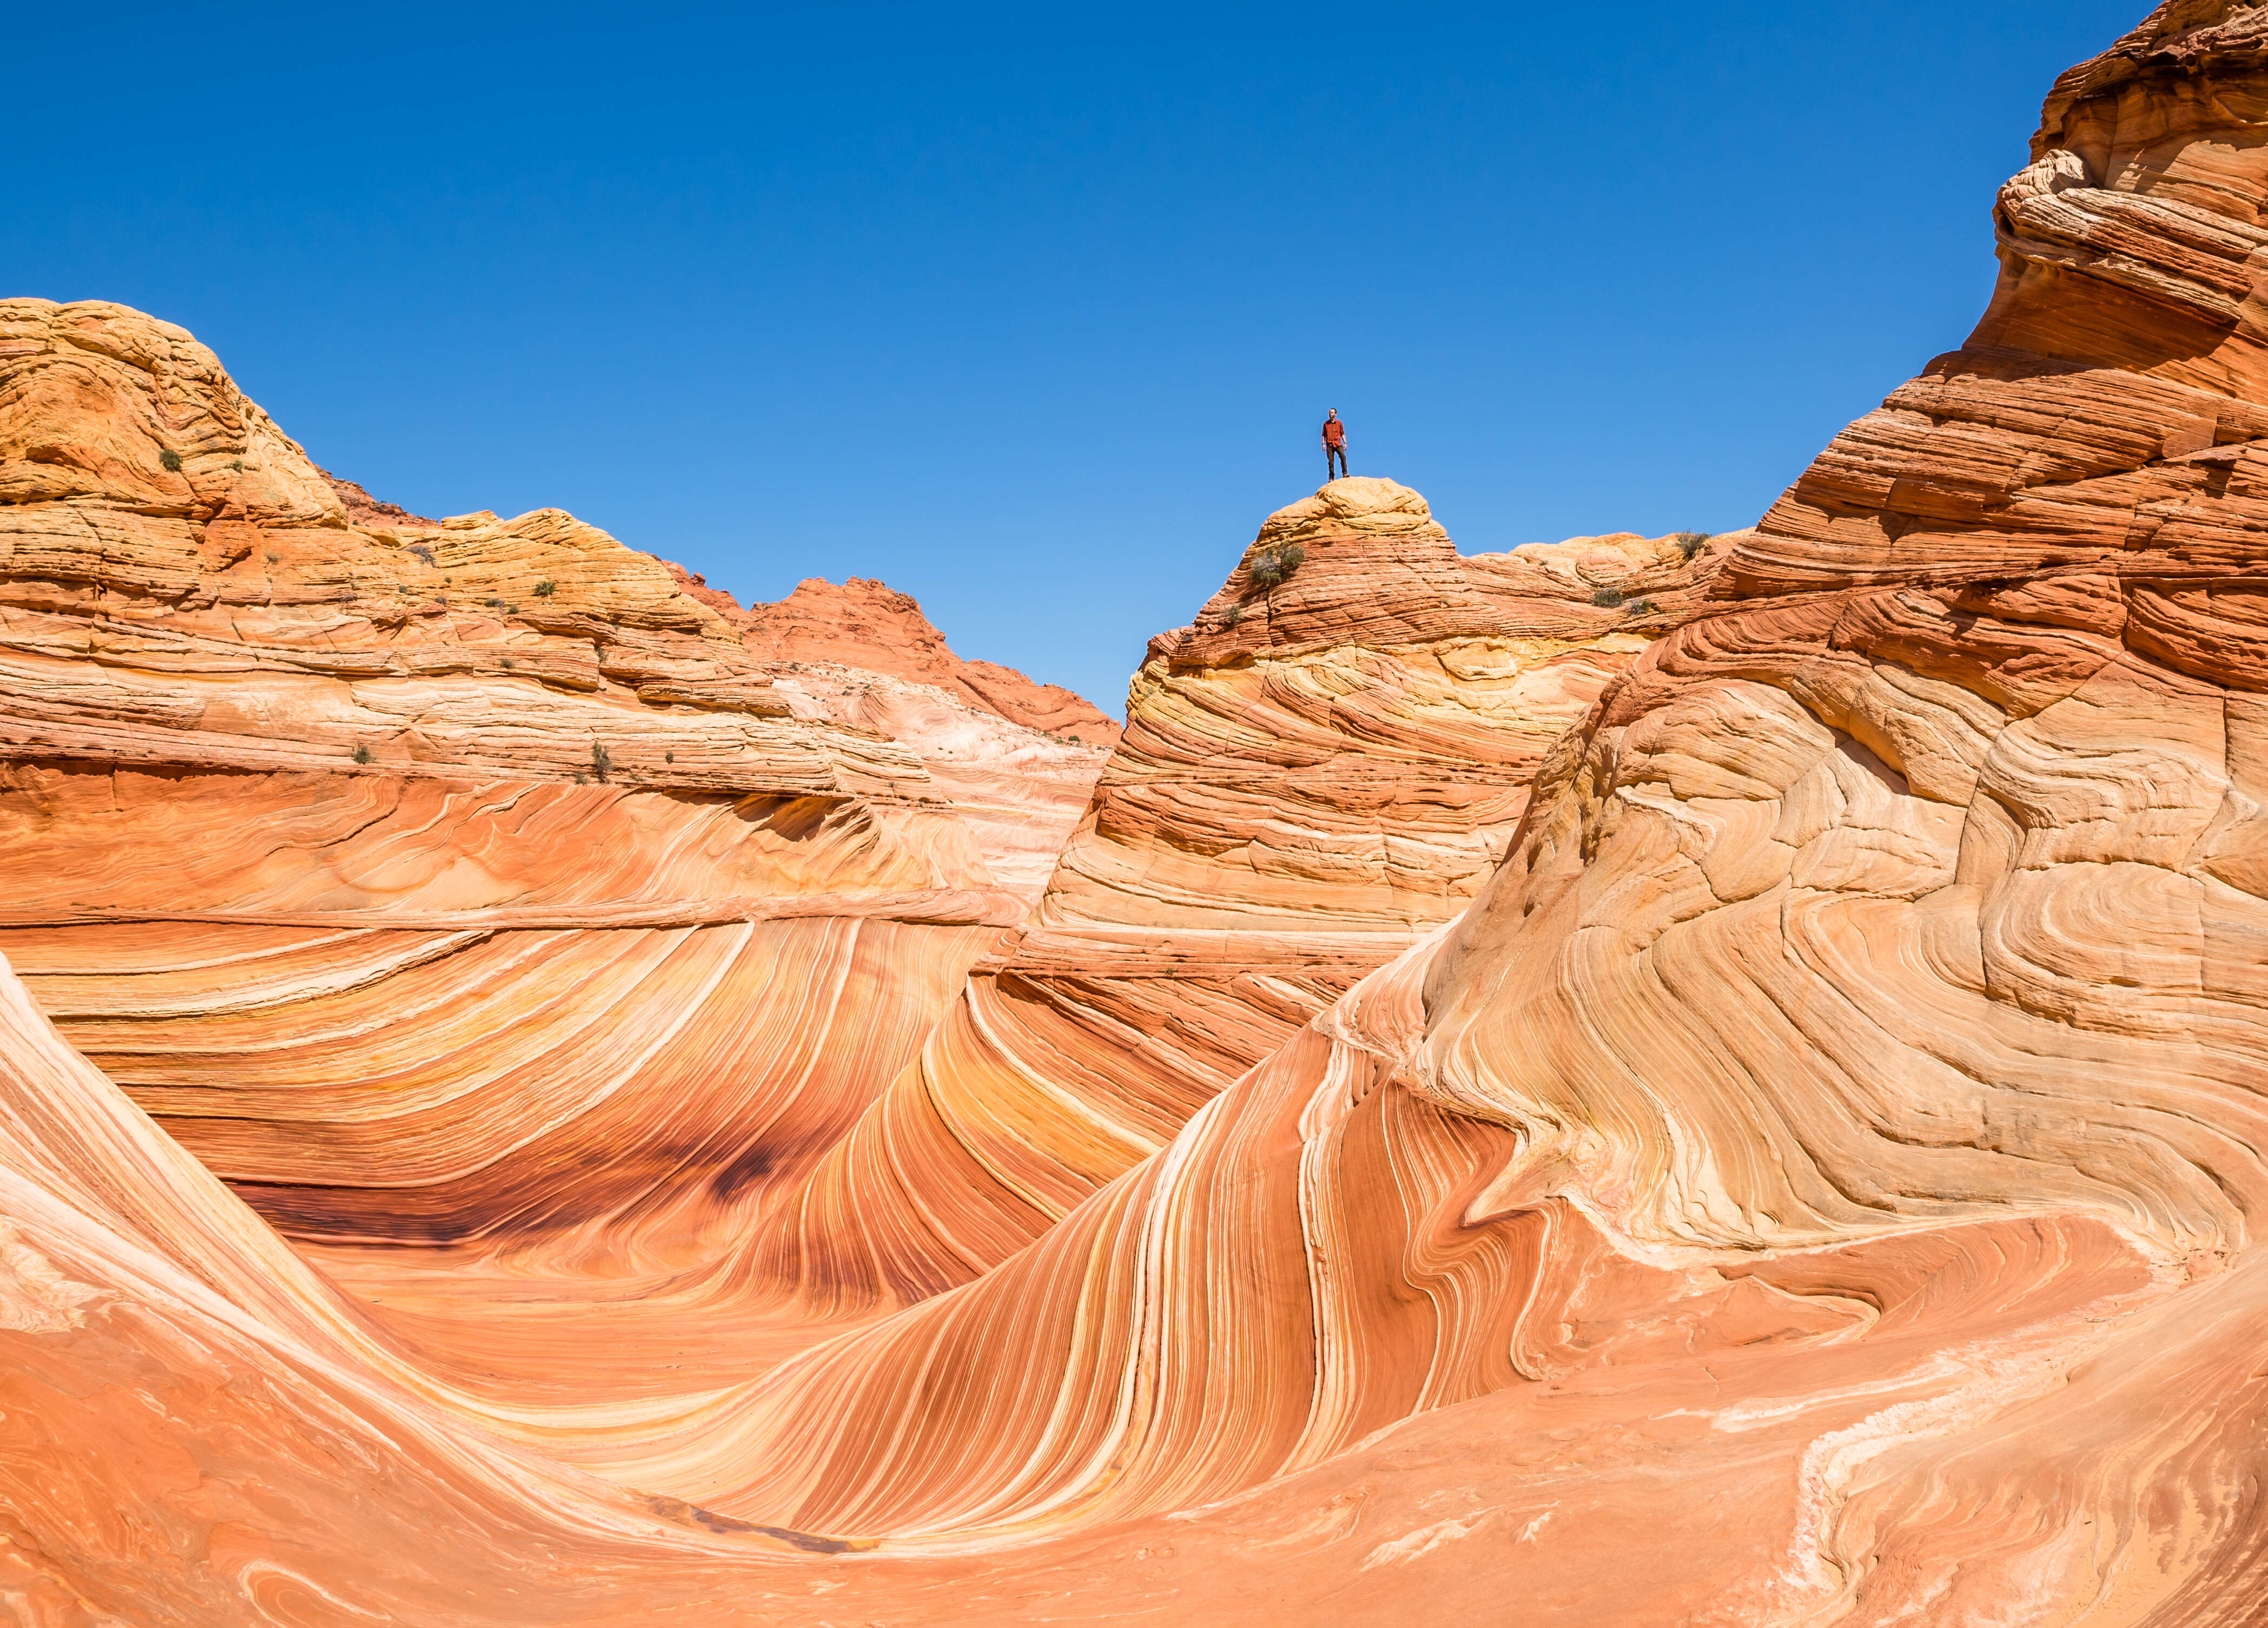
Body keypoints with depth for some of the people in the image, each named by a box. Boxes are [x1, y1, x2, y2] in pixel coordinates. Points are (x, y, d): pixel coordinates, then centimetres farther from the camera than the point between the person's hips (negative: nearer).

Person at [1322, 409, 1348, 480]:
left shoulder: (1339, 423, 10)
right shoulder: (1326, 423, 12)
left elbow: (1342, 434, 13)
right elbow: (1324, 435, 14)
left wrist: (1345, 443, 3)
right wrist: (1323, 444, 3)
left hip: (1338, 444, -1)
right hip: (1329, 445, 1)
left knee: (1343, 457, -21)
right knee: (1331, 461, -1)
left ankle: (1345, 473, -16)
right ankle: (1331, 478, 3)